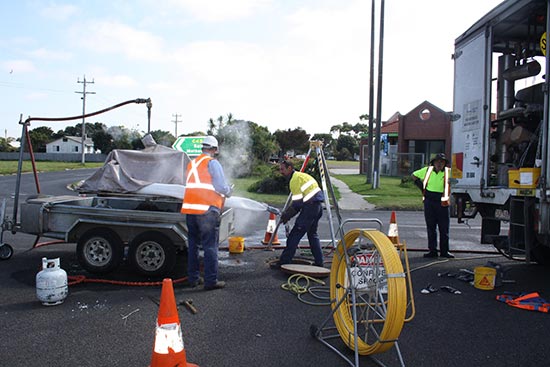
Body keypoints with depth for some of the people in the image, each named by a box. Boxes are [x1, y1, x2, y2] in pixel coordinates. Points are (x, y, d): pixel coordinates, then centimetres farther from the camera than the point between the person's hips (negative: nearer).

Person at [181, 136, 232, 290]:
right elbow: (221, 186, -12)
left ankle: (193, 278, 21)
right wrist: (228, 192, 10)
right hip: (207, 209, -7)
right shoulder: (212, 163, -5)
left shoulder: (192, 164, 17)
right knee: (210, 246, -1)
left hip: (190, 208, 7)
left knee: (193, 244, 15)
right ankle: (211, 281, 0)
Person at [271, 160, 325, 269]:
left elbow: (297, 202, -15)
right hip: (317, 206, 10)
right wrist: (287, 213, 13)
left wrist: (287, 215, -4)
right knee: (312, 234, 20)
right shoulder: (301, 175, 21)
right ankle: (319, 262, 22)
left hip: (309, 208, -10)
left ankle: (284, 262, -2)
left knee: (295, 235, -5)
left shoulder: (295, 179, -9)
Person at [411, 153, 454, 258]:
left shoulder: (449, 172, 1)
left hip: (442, 203, -2)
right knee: (431, 228, 6)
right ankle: (432, 250, 12)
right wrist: (421, 186, 8)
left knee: (444, 229, 2)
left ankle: (444, 251, 11)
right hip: (429, 201, 2)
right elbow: (414, 175, 18)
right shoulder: (427, 170, 8)